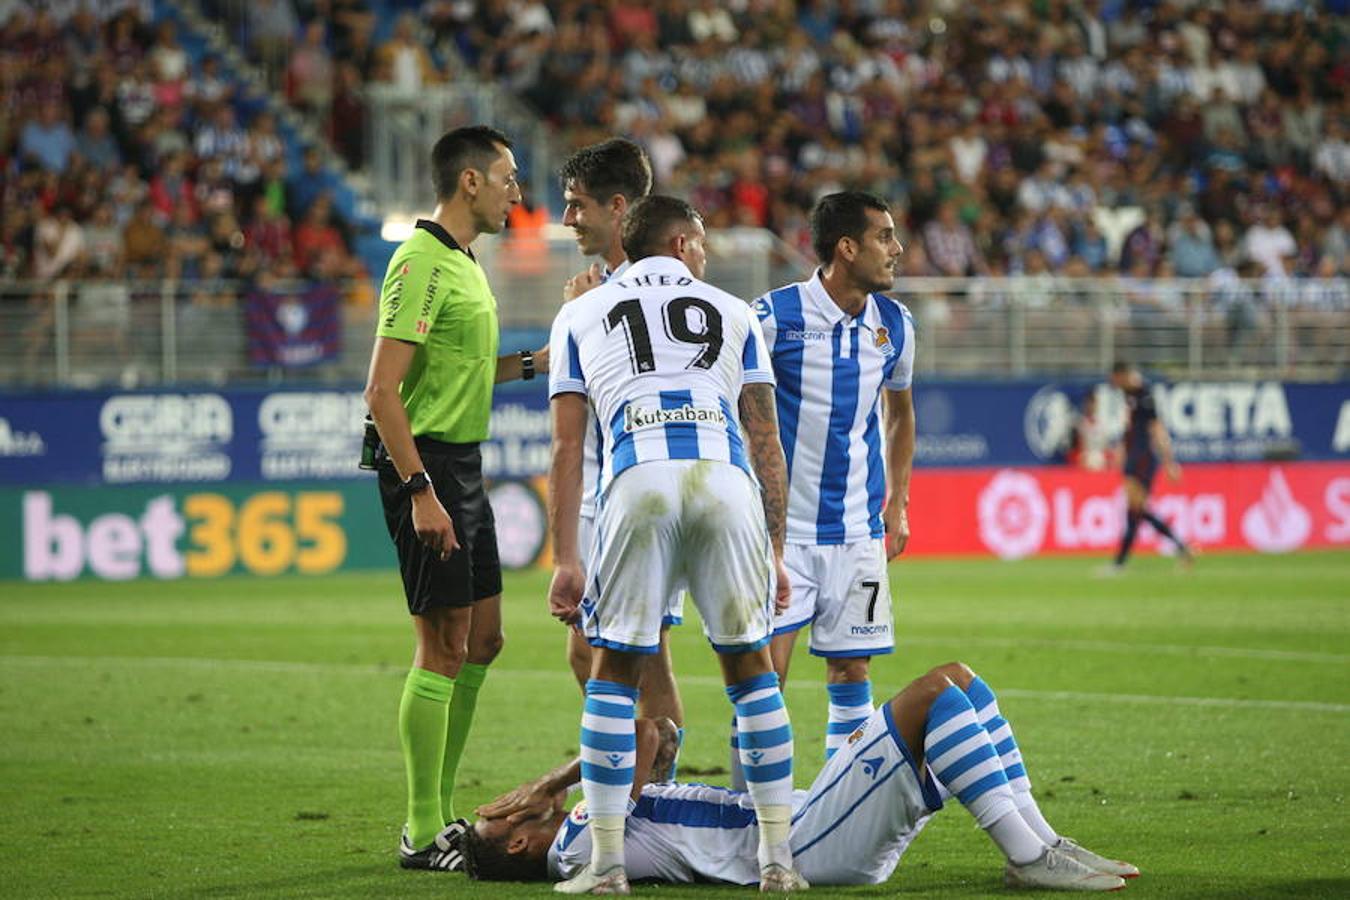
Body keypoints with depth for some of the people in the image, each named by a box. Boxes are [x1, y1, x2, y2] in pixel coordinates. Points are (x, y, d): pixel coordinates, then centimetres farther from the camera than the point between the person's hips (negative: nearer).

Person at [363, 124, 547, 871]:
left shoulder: (463, 262, 15)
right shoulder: (421, 263, -15)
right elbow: (382, 390, -21)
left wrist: (531, 363, 15)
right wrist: (420, 491, -24)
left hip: (463, 465, 10)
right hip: (426, 466, -10)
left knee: (482, 641, 14)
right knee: (445, 646, -7)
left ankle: (439, 811, 23)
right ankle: (423, 834, -1)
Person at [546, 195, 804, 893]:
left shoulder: (581, 316, 26)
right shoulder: (733, 313, 27)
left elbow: (566, 451, 18)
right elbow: (766, 444, 21)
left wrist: (566, 559, 17)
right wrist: (775, 551, 24)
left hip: (637, 480, -1)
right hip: (724, 476, 1)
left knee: (614, 670, 9)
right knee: (750, 666, 12)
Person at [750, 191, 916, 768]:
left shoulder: (894, 325, 5)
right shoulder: (774, 315, -11)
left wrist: (897, 503, 17)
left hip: (859, 532, 4)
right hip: (781, 527, -4)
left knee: (851, 671, 5)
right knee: (764, 670, -7)